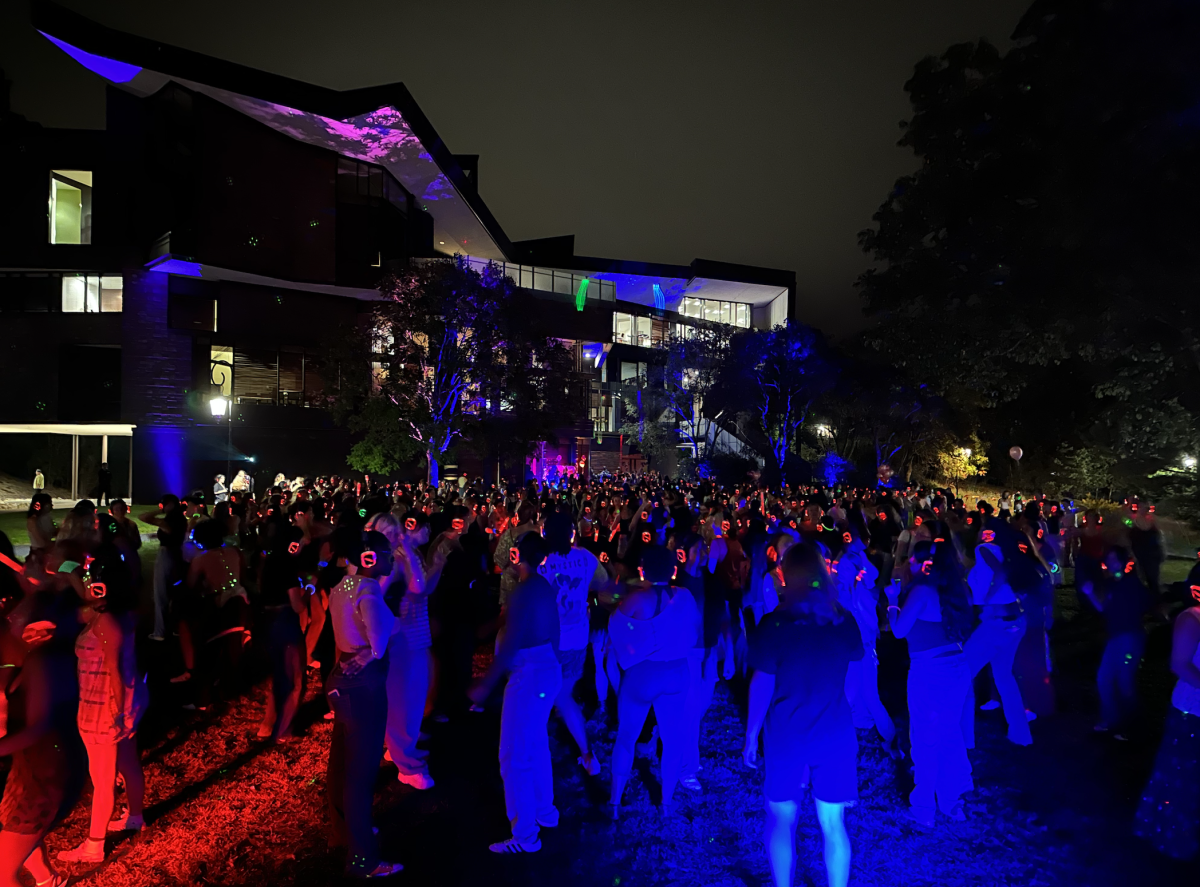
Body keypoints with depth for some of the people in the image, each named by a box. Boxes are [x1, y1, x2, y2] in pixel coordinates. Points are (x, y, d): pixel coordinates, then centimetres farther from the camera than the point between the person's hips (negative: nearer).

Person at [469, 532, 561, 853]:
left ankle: (525, 835, 10)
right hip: (547, 670, 10)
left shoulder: (522, 591, -20)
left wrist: (486, 684, -18)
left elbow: (510, 643, -23)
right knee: (536, 746, 23)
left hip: (529, 675, -10)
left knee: (515, 755, 1)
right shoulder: (545, 588, 6)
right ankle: (545, 812, 37)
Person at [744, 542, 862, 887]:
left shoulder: (774, 623, -12)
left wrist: (750, 737, -1)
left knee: (782, 822, 13)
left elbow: (762, 686, -11)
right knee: (833, 825, 13)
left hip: (786, 735, -2)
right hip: (835, 733, 3)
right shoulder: (844, 620, -2)